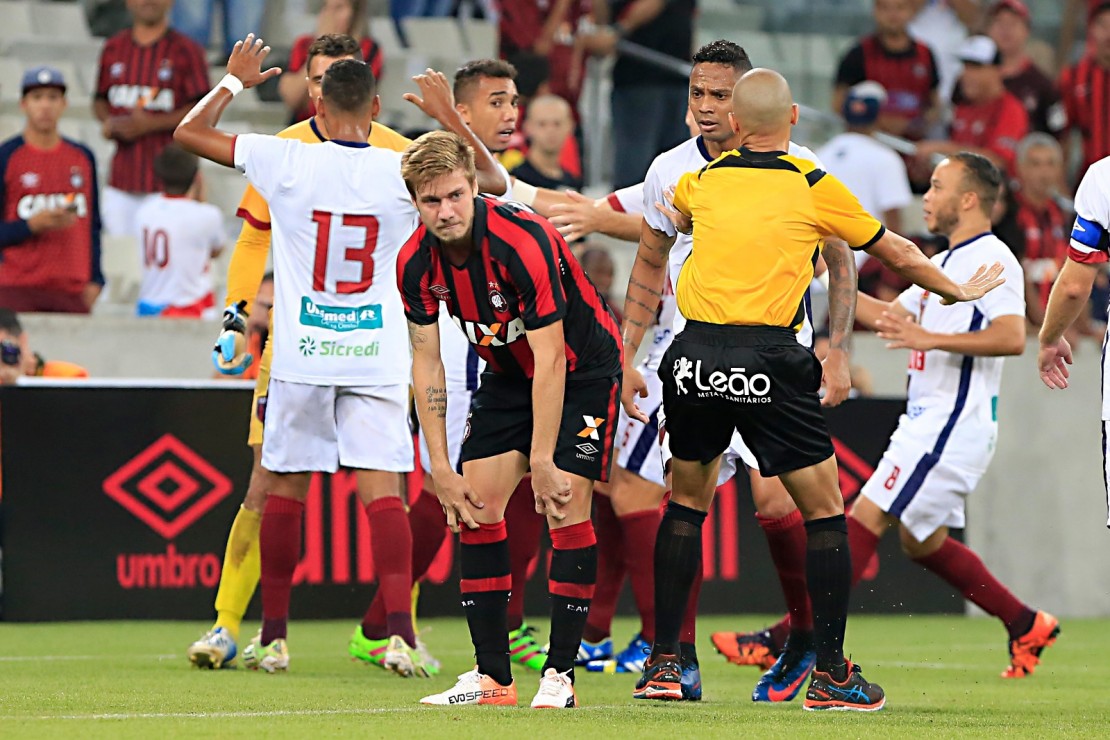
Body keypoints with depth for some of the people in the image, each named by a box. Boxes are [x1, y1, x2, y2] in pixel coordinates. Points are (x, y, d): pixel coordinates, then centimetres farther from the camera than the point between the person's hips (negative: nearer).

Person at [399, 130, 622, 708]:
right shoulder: (416, 264, -14)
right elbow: (426, 362, -4)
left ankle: (560, 676, -11)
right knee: (476, 506, -4)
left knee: (567, 507, -16)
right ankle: (492, 677, 1)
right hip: (507, 373, 6)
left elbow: (551, 360, -29)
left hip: (583, 368, -6)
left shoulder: (523, 242, -32)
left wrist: (543, 460, -28)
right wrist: (441, 466, -7)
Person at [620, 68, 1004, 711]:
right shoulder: (815, 187, 3)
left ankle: (664, 664, 18)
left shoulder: (702, 181, 11)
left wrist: (629, 359, 30)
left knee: (687, 504, 19)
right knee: (825, 512, 7)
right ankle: (832, 675, 4)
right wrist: (959, 291, 34)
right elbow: (896, 254, 16)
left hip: (696, 360, 3)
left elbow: (649, 260, 21)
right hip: (770, 363, -3)